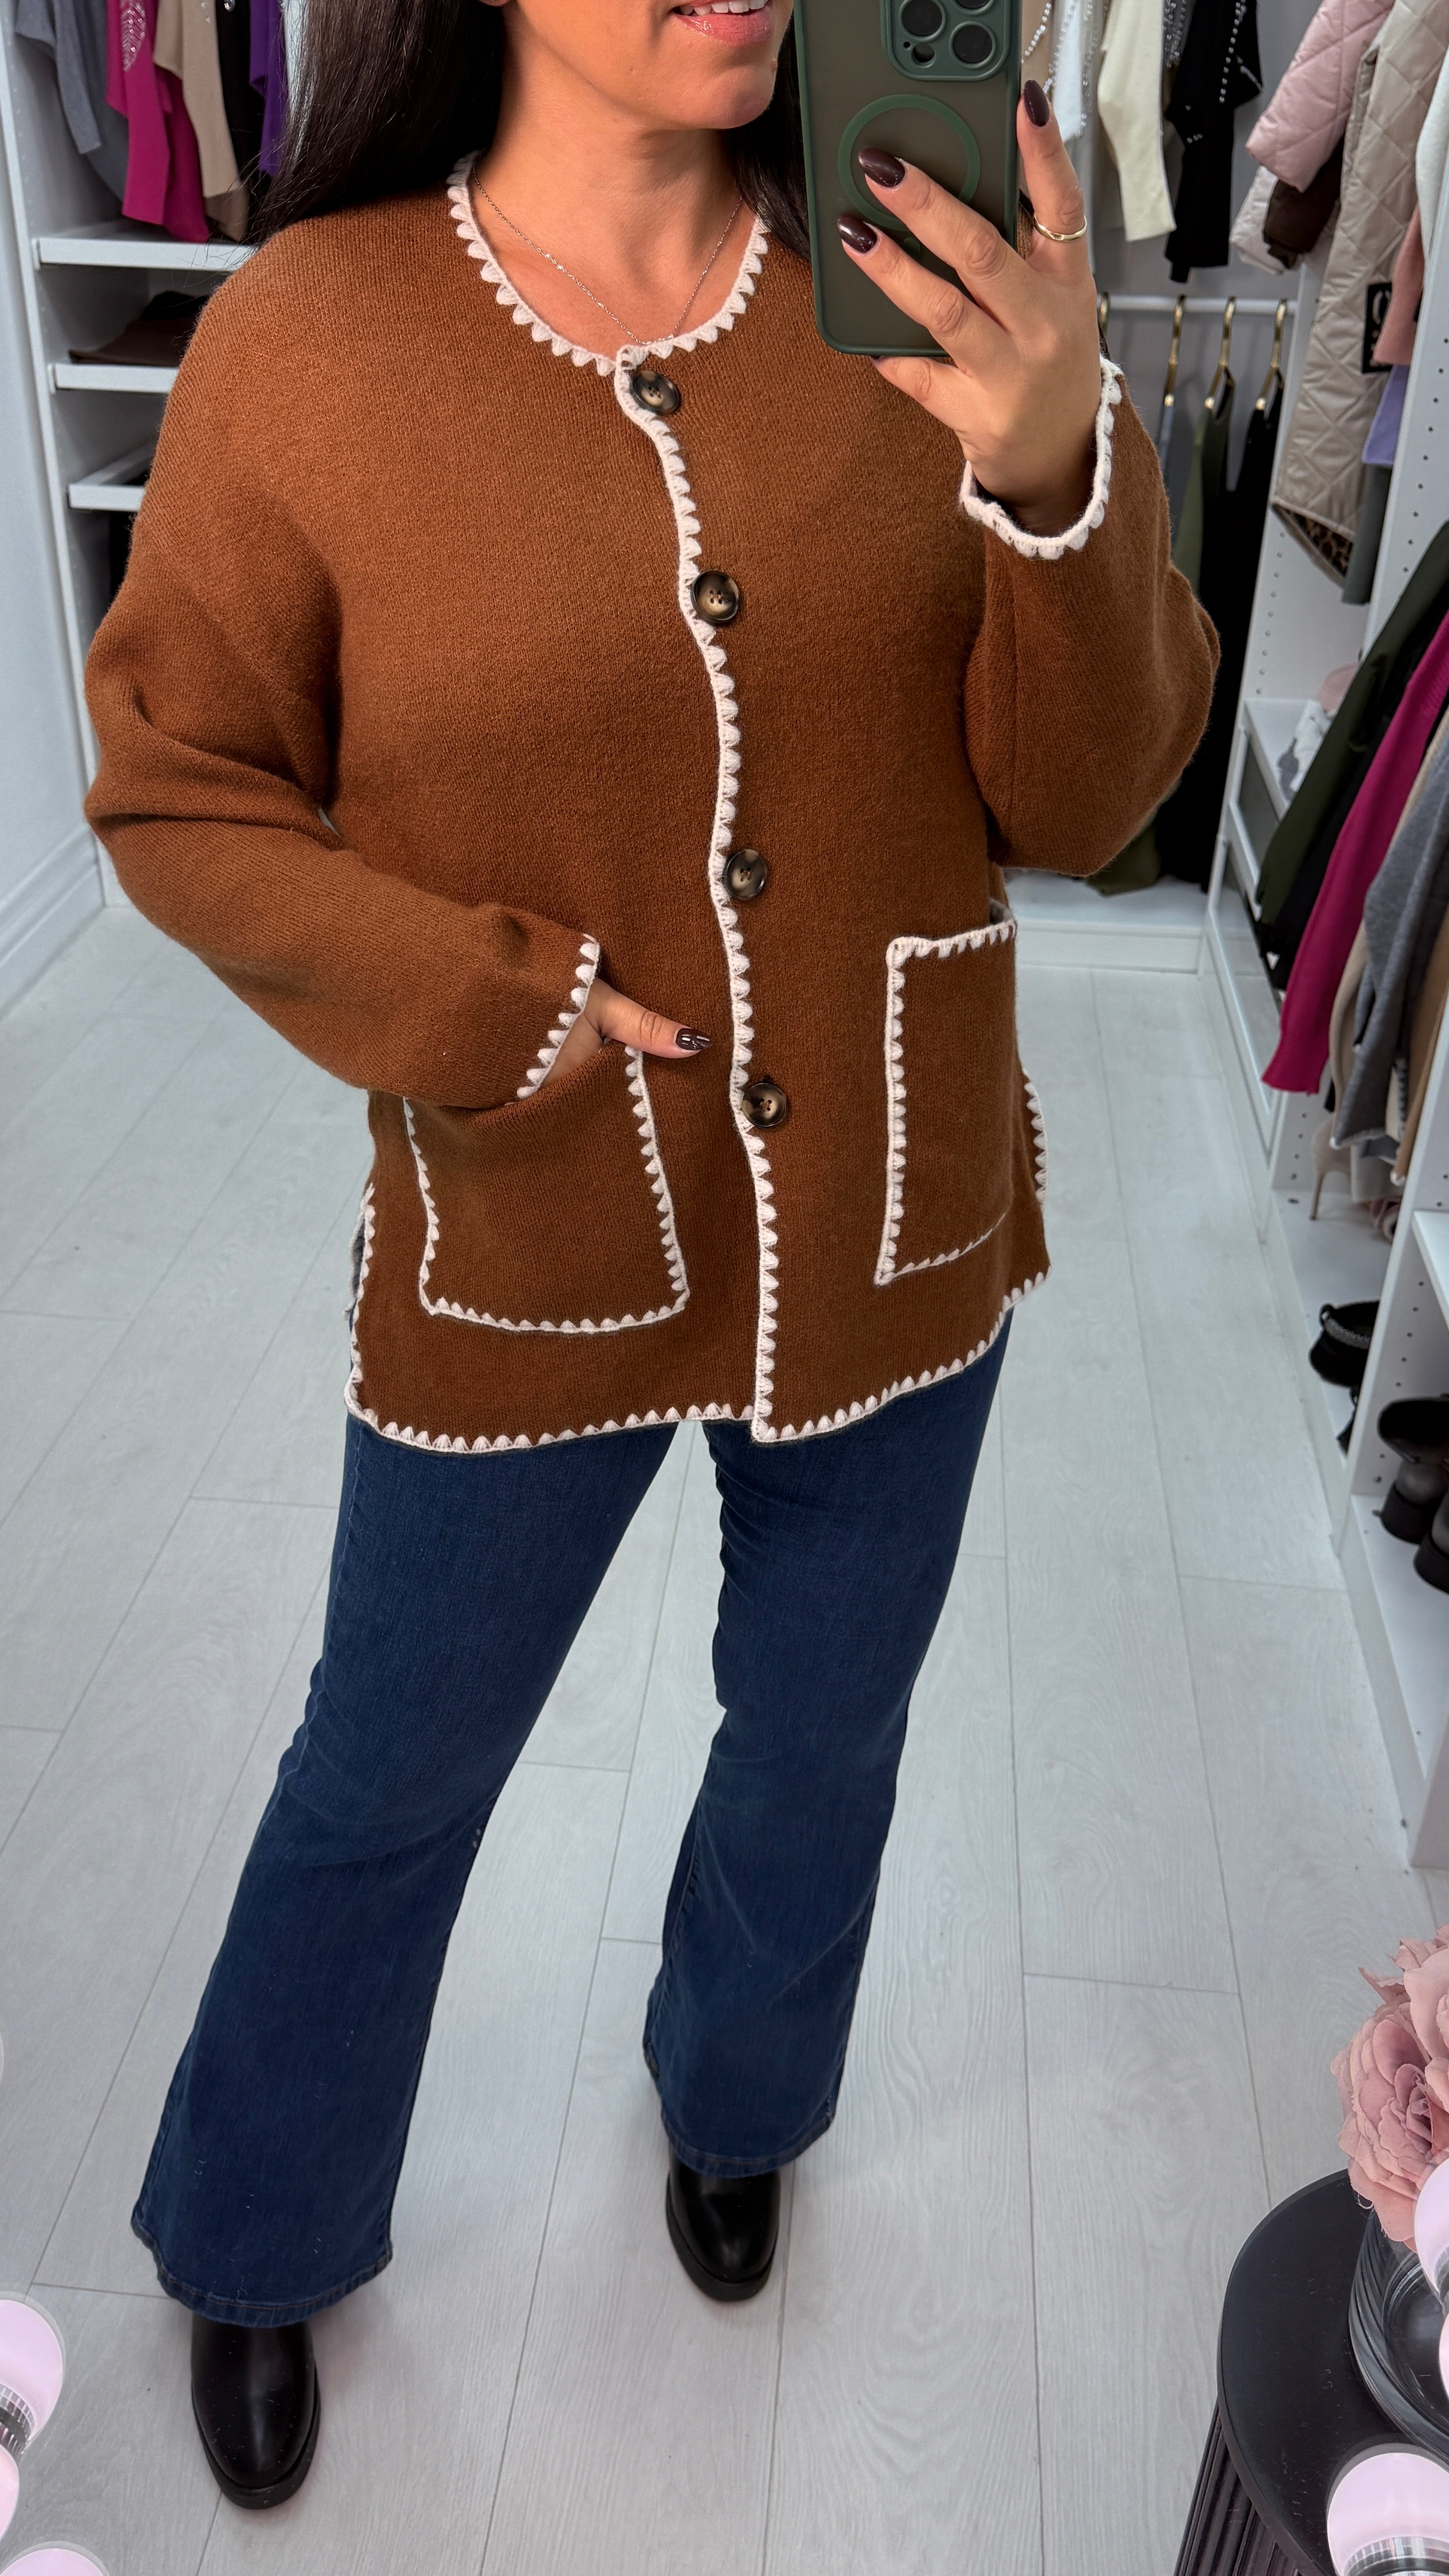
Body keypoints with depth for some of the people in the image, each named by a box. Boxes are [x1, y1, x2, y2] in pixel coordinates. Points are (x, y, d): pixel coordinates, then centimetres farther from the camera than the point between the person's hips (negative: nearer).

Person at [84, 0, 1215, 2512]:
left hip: (894, 1230, 3)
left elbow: (1079, 796, -9)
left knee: (824, 1743, 24)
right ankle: (254, 2253, 50)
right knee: (386, 1787, 18)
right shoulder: (310, 340, -13)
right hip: (525, 1260, -2)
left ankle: (735, 2104, 59)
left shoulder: (917, 293, -7)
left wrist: (1058, 471, -27)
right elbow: (179, 793, -4)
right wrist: (476, 1006, -17)